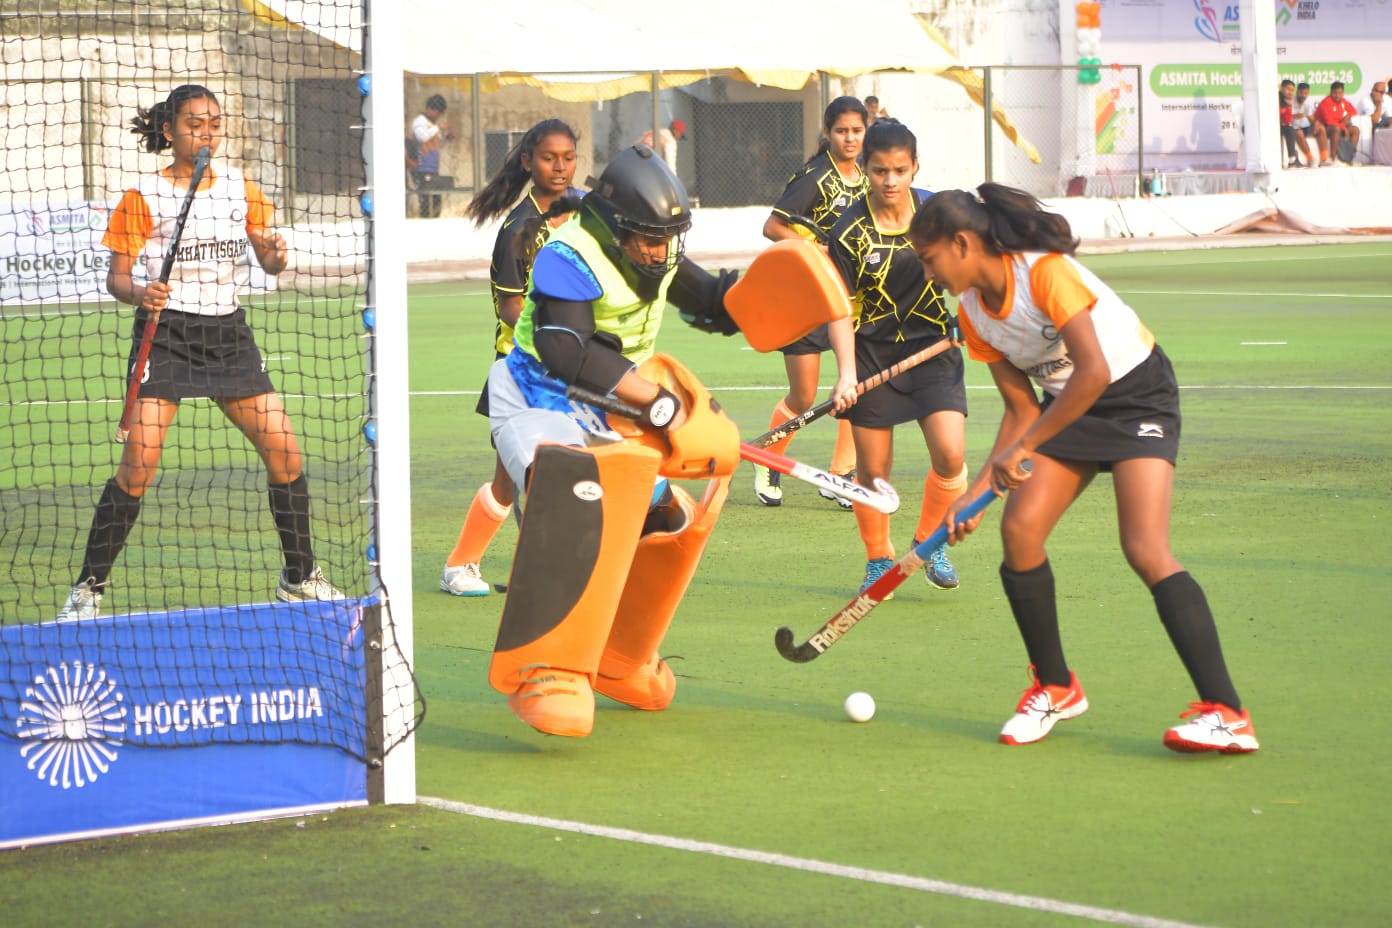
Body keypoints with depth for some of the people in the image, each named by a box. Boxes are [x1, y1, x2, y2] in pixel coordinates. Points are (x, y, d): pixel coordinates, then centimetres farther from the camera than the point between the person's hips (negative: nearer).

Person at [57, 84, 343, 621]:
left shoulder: (240, 188, 9)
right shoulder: (144, 196, -3)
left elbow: (269, 263, 12)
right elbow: (117, 277, -3)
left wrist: (276, 254, -12)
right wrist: (138, 293, -25)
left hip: (228, 334, 4)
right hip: (166, 334, -4)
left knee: (285, 452, -2)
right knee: (138, 465, -16)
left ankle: (299, 577, 15)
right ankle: (88, 587, -5)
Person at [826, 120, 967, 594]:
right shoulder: (849, 231, -12)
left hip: (932, 346, 1)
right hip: (873, 354, -1)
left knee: (950, 457, -14)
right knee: (872, 470, 3)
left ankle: (929, 541, 12)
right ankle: (879, 559, 26)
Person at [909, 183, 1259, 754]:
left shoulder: (1045, 273, -27)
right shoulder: (973, 314, -1)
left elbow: (1094, 372, -33)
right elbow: (1022, 408, 4)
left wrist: (1023, 448, -29)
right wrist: (979, 490, -6)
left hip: (1139, 394, -7)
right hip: (1067, 406, 8)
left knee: (1145, 550, -21)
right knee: (1019, 527, -10)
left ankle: (1226, 714, -24)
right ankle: (1055, 687, 10)